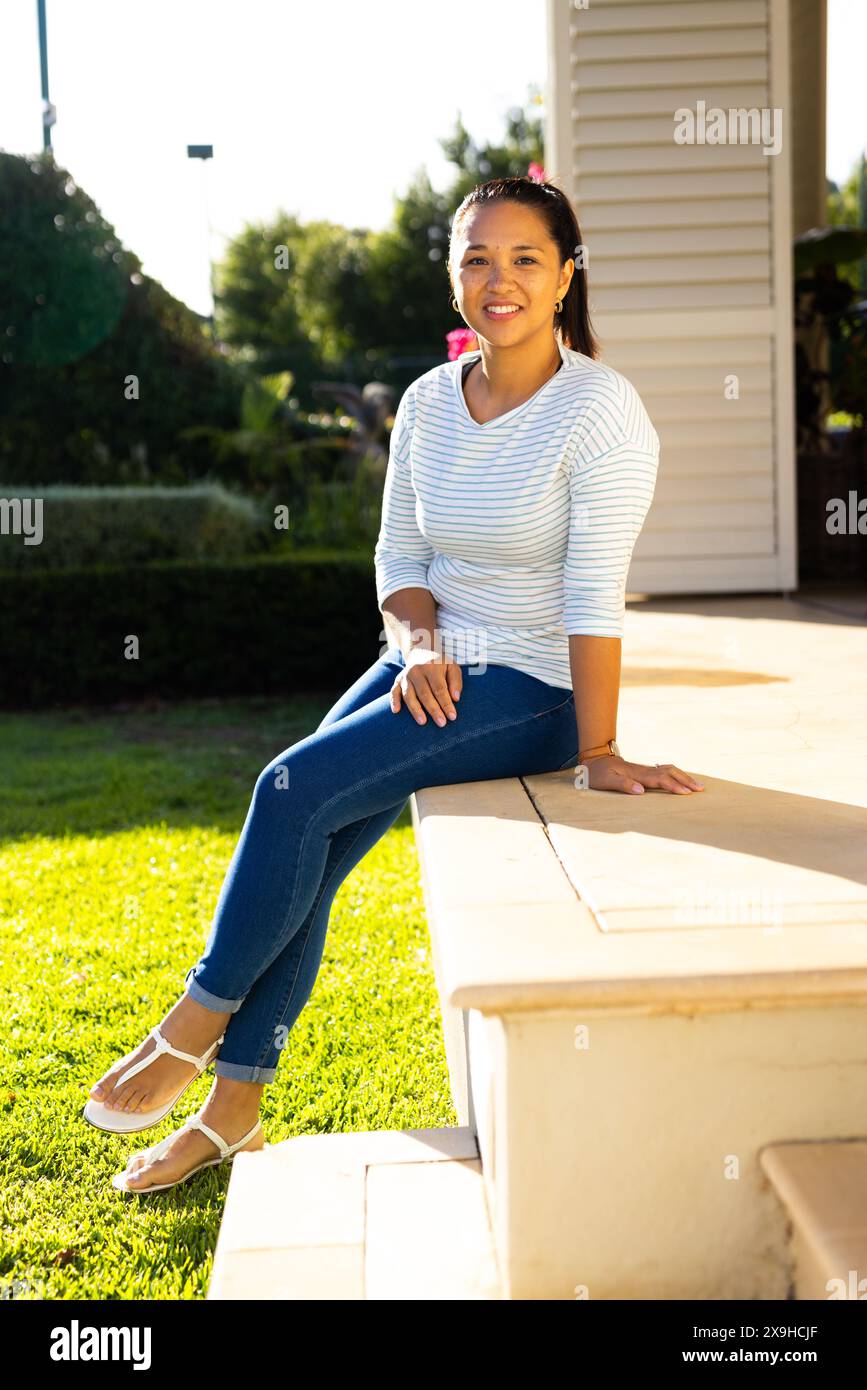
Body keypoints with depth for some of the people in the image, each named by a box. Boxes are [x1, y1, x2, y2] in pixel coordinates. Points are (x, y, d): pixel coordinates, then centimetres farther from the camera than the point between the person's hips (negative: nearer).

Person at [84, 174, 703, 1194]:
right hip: (436, 665, 6)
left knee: (296, 790, -19)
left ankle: (192, 1028, 1)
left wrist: (598, 754, -19)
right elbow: (398, 555, 10)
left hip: (532, 688, -6)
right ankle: (231, 1112, 2)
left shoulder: (599, 411, -15)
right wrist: (417, 643, -10)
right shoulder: (427, 403, 4)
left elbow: (596, 595, -19)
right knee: (302, 851, -10)